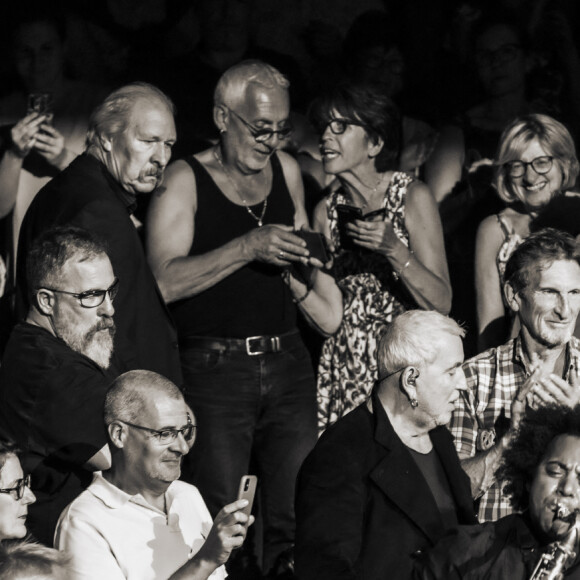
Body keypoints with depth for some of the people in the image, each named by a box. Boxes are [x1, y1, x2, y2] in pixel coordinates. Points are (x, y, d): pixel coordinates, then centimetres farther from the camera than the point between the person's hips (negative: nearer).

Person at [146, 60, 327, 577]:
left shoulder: (286, 170, 13)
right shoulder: (185, 180, -3)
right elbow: (165, 282, -14)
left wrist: (306, 256, 6)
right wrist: (248, 247, -20)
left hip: (287, 363, 5)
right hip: (214, 367, -4)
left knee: (298, 517, -2)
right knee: (218, 522, -7)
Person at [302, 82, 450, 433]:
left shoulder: (413, 198, -6)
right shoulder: (326, 211, 5)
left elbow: (441, 304, -11)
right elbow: (330, 319, 1)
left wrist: (393, 249, -22)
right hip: (345, 371, 3)